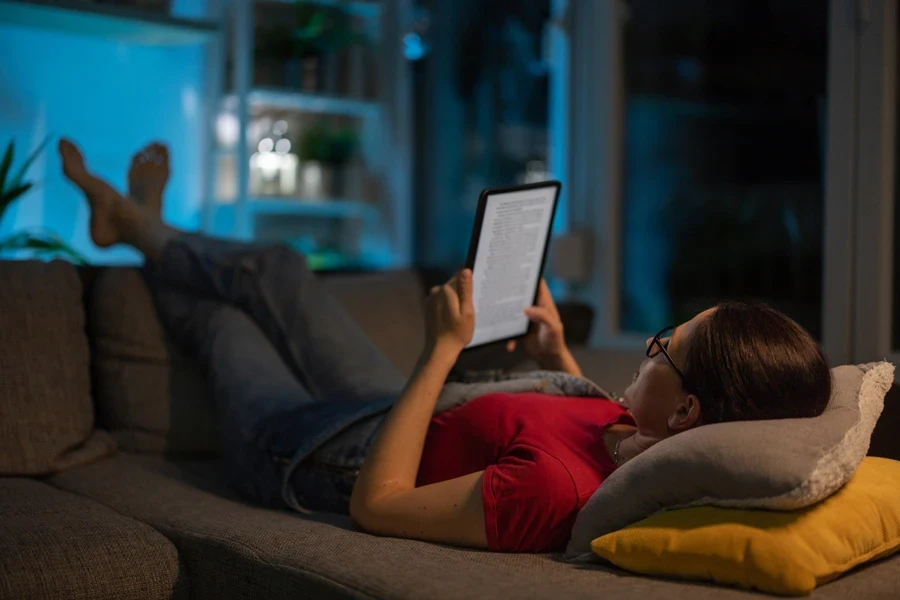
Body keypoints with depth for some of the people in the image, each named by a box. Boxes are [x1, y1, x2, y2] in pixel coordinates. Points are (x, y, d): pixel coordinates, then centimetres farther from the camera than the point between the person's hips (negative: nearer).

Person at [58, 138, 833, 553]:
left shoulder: (552, 488, -47)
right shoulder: (649, 442, -22)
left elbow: (374, 504, -35)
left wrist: (443, 349, -34)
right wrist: (561, 356, 5)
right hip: (396, 420, 6)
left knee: (222, 319, 21)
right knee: (276, 269, 22)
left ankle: (143, 229, 56)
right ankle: (144, 229, 54)